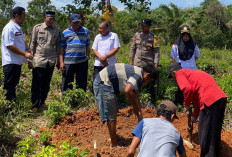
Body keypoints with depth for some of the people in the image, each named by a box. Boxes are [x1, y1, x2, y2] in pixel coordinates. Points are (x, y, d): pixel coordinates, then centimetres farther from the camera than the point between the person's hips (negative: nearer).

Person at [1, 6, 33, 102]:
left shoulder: (18, 28, 16)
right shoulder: (9, 28, -15)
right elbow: (10, 46, -21)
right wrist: (25, 54, -20)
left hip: (18, 62, 10)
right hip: (11, 62, -10)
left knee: (14, 85, 16)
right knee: (9, 87, -4)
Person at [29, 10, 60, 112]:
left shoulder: (57, 30, 7)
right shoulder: (37, 28, -1)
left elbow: (58, 45, 15)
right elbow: (32, 43, 2)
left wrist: (57, 58, 11)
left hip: (51, 60, 3)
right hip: (39, 59, -3)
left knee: (46, 83, 10)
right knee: (37, 83, -4)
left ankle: (42, 102, 25)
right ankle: (35, 104, 5)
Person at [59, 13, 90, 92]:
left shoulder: (85, 31, 12)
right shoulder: (65, 32, 7)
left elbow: (88, 46, 15)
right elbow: (61, 48, 5)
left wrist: (87, 57, 6)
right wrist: (61, 62, -2)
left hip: (82, 62, 2)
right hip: (68, 62, -1)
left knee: (81, 84, 7)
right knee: (67, 84, 3)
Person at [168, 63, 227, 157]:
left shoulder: (179, 73, 6)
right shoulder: (192, 72, 32)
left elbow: (187, 89, -15)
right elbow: (198, 97, 34)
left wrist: (186, 104, 3)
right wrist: (193, 117, 37)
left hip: (210, 100, -9)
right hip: (221, 97, 9)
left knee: (206, 132, 2)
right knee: (214, 131, 24)